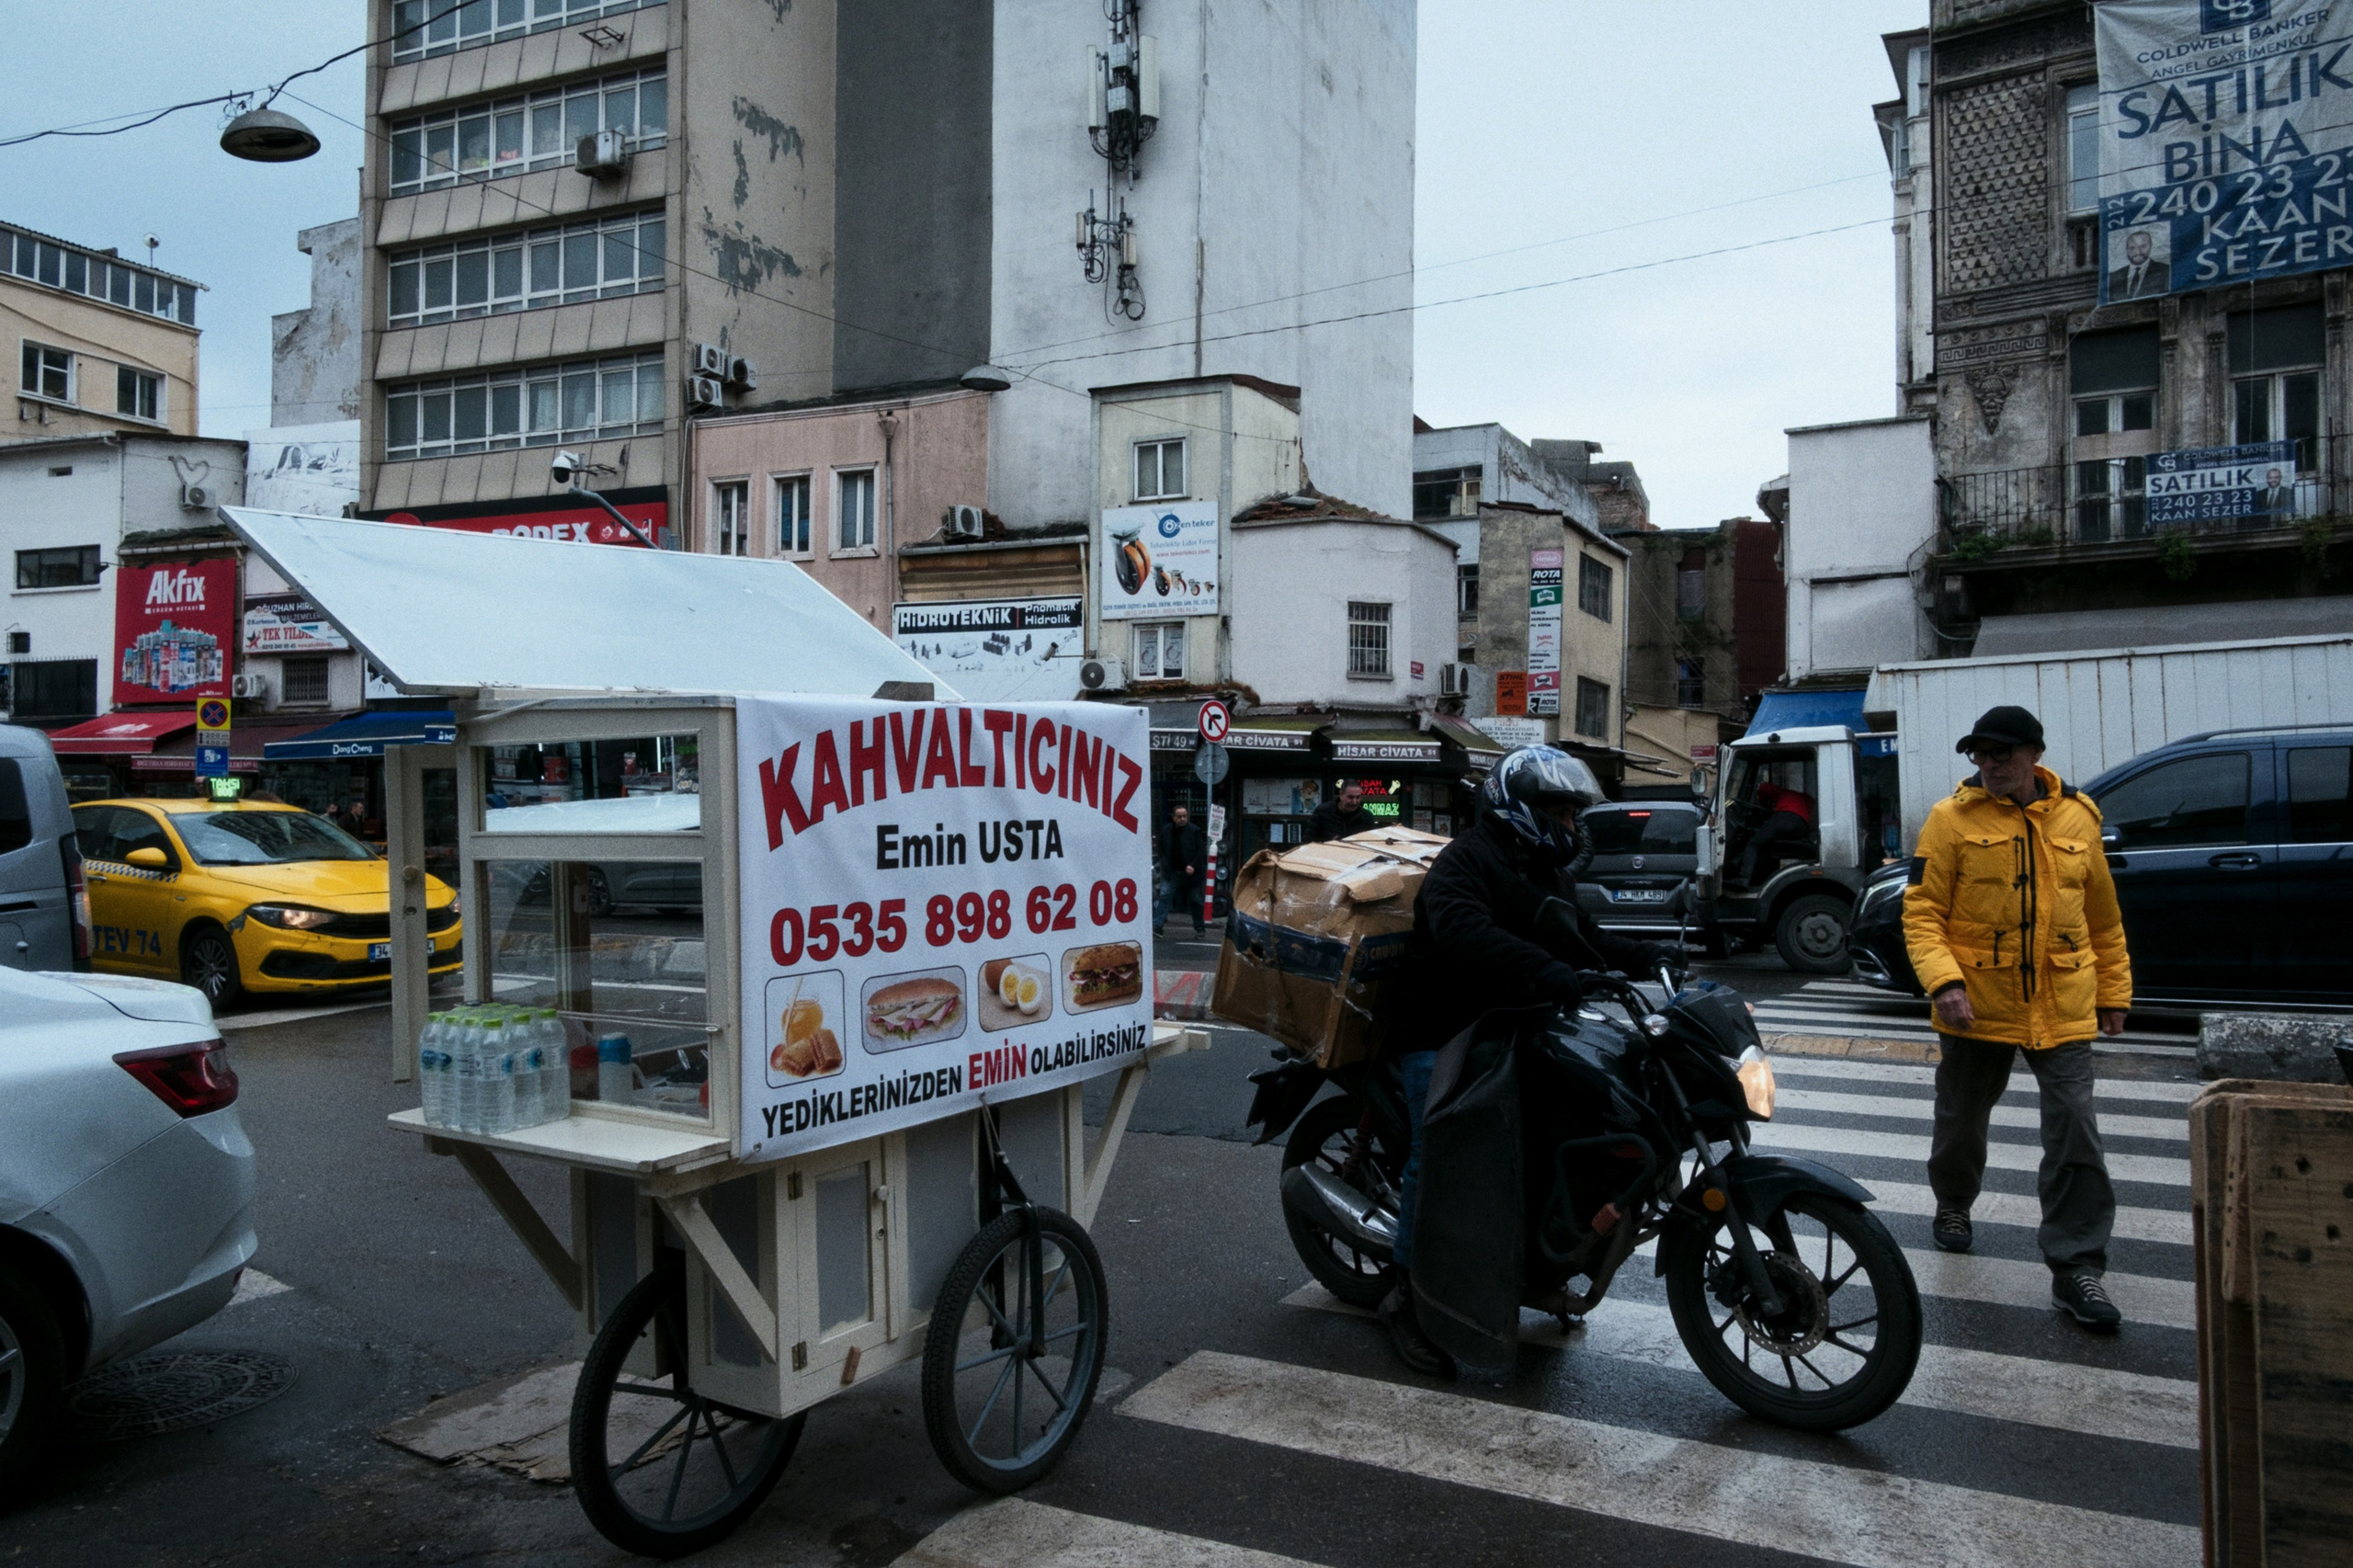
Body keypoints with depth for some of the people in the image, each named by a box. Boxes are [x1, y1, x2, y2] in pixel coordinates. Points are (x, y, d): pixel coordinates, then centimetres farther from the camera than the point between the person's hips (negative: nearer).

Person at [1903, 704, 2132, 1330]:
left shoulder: (2077, 818, 4)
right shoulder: (1952, 818, -6)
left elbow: (2103, 916, 13)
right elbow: (1921, 911, -9)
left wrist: (2114, 992, 15)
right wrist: (1944, 981, -22)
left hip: (2062, 1010, 1)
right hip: (1977, 1007, -1)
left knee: (2076, 1136, -4)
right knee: (1962, 1119, 16)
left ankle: (2076, 1267, 5)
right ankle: (1953, 1203, 44)